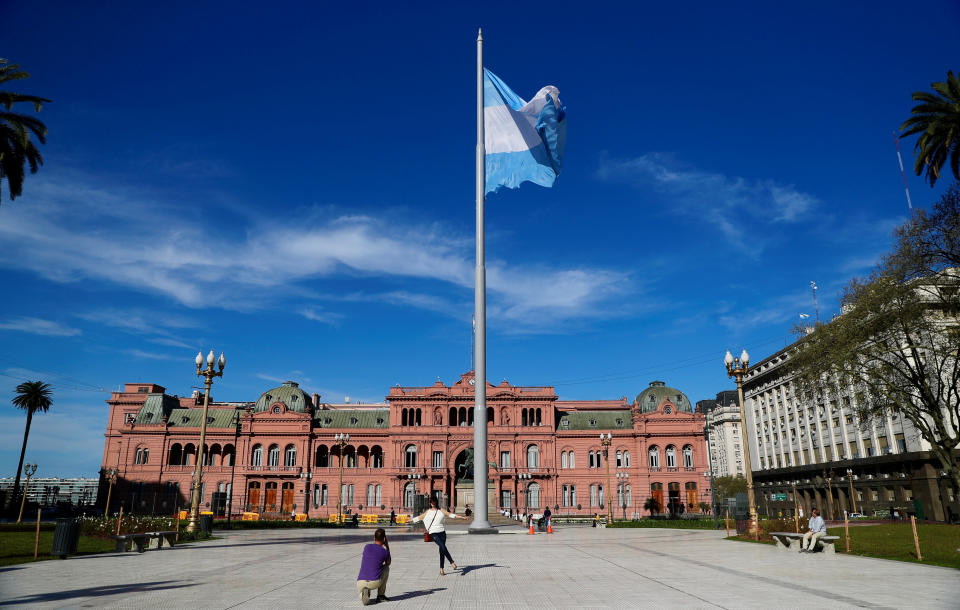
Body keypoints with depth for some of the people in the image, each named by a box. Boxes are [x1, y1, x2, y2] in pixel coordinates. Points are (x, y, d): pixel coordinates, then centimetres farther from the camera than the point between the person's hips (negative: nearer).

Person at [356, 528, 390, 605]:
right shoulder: (385, 551, 3)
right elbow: (388, 563, 27)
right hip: (375, 582, -2)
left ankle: (363, 594, -5)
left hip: (360, 582, 2)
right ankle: (380, 595, 21)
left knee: (364, 601, 33)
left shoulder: (366, 547, 11)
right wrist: (387, 546, 28)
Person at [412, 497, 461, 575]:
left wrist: (462, 517, 1)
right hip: (433, 533, -2)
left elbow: (451, 515, 6)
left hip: (442, 532, 2)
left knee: (442, 551, 1)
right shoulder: (427, 512, 9)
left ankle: (441, 568, 10)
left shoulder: (441, 511, 9)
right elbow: (419, 517, 18)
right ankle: (452, 562, -16)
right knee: (443, 547, -21)